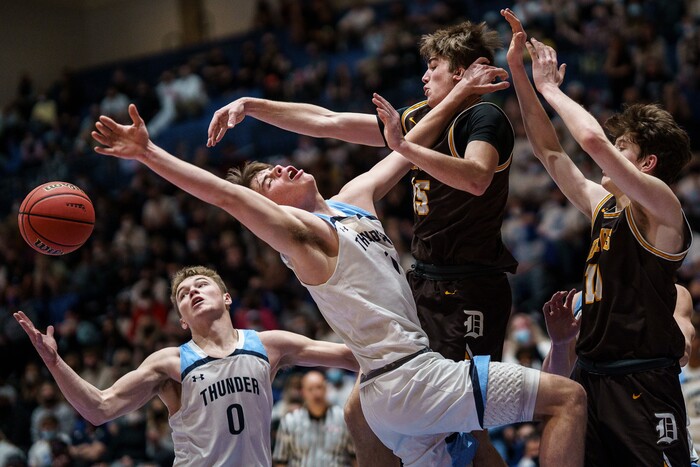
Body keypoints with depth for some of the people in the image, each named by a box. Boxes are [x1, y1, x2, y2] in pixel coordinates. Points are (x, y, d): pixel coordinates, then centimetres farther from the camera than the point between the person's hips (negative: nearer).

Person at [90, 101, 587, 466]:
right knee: (568, 396, -11)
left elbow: (404, 152, 30)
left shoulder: (354, 197, 16)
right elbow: (225, 193, -20)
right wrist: (146, 152, -28)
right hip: (407, 376, -9)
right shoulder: (303, 231, -8)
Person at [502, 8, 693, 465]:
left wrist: (550, 87, -7)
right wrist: (519, 71, 15)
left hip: (642, 383, -8)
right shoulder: (603, 204, 14)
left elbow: (592, 139, -22)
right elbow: (550, 151, 18)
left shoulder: (660, 205, -9)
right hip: (591, 373, 8)